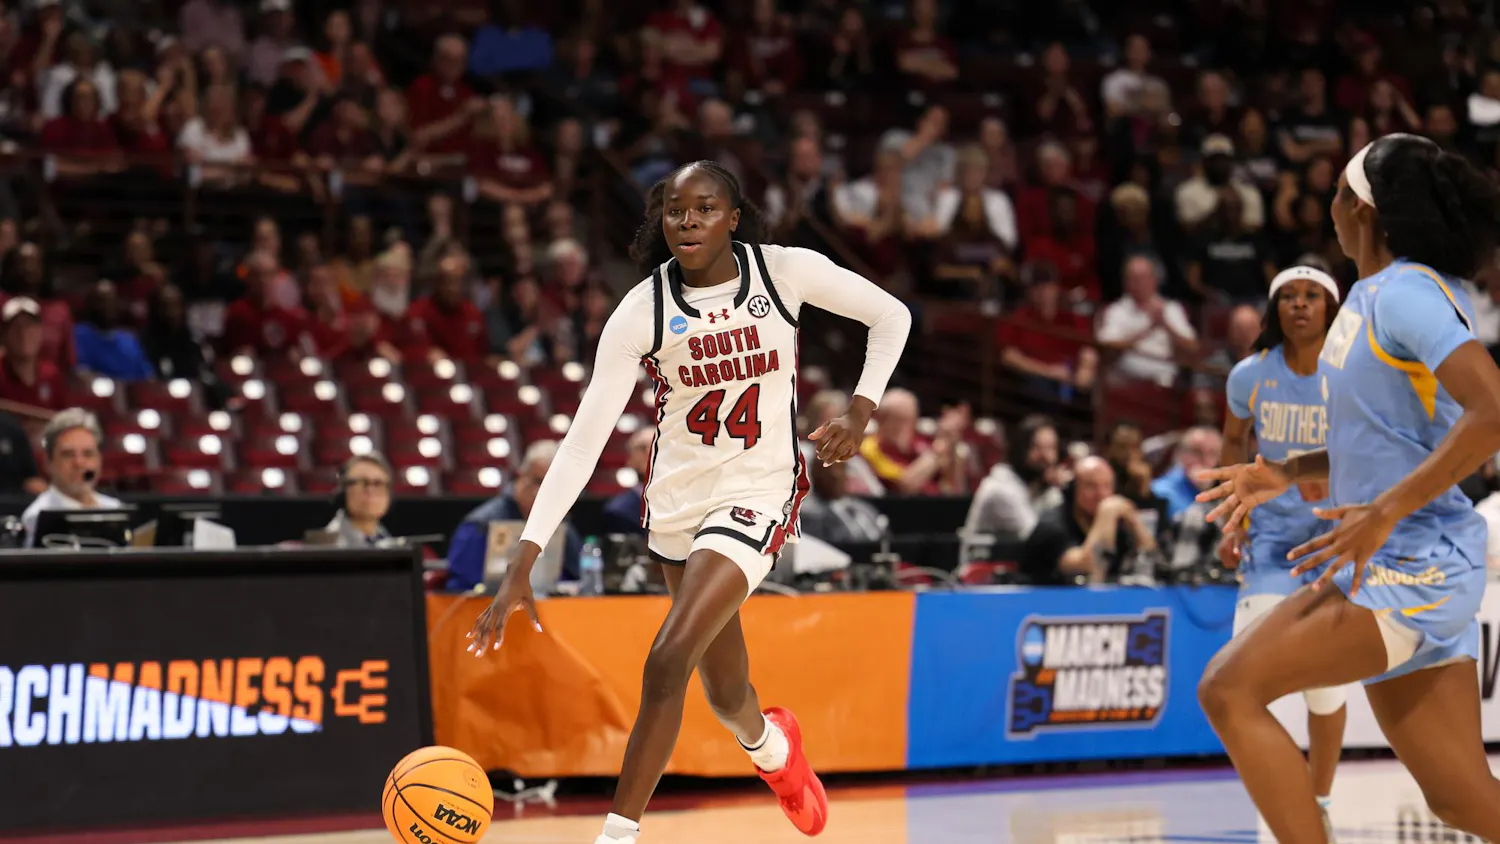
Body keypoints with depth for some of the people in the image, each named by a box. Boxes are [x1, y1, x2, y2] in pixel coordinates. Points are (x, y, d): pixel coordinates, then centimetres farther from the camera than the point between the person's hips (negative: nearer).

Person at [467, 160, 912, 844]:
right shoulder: (643, 310, -12)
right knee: (726, 696, 16)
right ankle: (772, 746, 53)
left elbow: (891, 316, 5)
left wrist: (860, 412, -9)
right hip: (678, 498, 3)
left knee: (668, 659, -19)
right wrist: (524, 559, -22)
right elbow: (584, 440, -15)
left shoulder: (786, 271, -12)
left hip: (758, 492, -2)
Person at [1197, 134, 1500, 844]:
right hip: (1390, 567, 9)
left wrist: (1386, 511, -28)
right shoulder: (1376, 295, 14)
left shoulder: (1406, 293, -14)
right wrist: (1290, 474, 18)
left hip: (1413, 567, -9)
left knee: (1230, 690, -15)